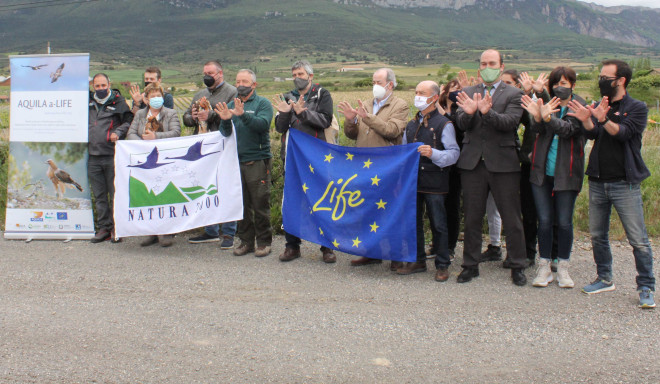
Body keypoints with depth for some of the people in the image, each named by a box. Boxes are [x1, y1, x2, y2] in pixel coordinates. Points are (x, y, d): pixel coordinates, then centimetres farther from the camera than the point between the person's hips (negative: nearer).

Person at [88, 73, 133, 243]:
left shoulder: (118, 102, 1)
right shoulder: (88, 102, 15)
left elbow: (129, 121, -1)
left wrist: (118, 132, -15)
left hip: (112, 156, -5)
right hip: (93, 157, 5)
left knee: (115, 194, -1)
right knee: (99, 196, 9)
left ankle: (117, 228, 6)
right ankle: (103, 228, 17)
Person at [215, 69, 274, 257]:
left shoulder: (262, 103, 1)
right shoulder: (231, 105, 15)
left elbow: (262, 124, -17)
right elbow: (225, 133, 7)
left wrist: (243, 115, -29)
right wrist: (225, 120, -14)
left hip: (258, 160, -5)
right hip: (236, 160, 5)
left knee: (260, 203, -2)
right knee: (241, 203, 9)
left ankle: (264, 242, 8)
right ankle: (246, 240, 18)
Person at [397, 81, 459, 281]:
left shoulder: (444, 124, -4)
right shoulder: (411, 125, 17)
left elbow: (454, 153, -12)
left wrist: (433, 154, -28)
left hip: (434, 183, -6)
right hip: (412, 181, 6)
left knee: (438, 224, 0)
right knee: (414, 222, 11)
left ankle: (442, 266, 9)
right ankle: (418, 261, 23)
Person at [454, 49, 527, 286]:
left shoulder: (513, 94, 1)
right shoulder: (468, 93, 10)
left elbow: (509, 122, -15)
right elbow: (462, 124, -3)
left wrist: (488, 112, -32)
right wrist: (468, 112, -25)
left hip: (503, 163, -3)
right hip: (472, 162, 3)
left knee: (512, 219, 3)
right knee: (472, 218, 10)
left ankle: (518, 267, 15)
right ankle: (470, 265, 21)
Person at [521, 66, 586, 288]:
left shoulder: (579, 107, 0)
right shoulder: (547, 104, 9)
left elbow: (569, 129, -19)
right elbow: (537, 130, -8)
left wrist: (548, 117, -35)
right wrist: (537, 117, -29)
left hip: (566, 173, -2)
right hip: (542, 171, 2)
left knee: (564, 222, 2)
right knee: (544, 220, 4)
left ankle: (563, 268, 15)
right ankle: (544, 268, 13)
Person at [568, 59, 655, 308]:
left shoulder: (637, 108, -2)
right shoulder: (599, 107, 12)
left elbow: (623, 133, -19)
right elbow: (592, 134, -6)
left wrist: (604, 120, -37)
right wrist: (586, 120, -27)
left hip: (625, 183, -5)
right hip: (598, 182, 5)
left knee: (638, 240, -4)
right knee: (597, 235, 11)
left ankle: (646, 288, 4)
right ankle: (604, 279, 26)